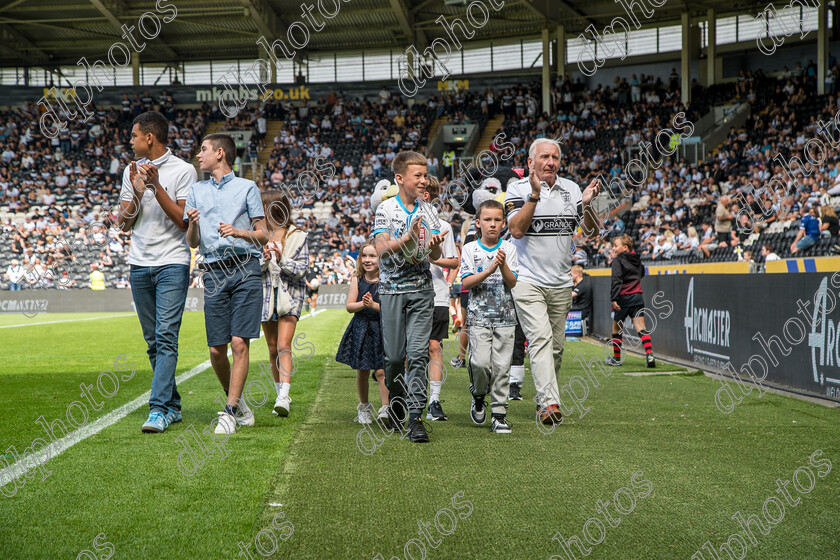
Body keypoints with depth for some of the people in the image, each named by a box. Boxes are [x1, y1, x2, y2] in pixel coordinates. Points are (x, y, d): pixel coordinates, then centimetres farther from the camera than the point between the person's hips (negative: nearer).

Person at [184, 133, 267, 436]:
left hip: (245, 269, -3)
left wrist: (239, 232, -12)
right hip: (214, 272, 3)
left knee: (240, 343, -11)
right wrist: (192, 223, -5)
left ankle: (230, 412, -8)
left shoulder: (247, 187, 9)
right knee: (216, 349, 0)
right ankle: (235, 399, 23)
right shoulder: (196, 190, 19)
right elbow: (192, 243, 16)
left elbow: (263, 235, 7)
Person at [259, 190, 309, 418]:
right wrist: (262, 260, -14)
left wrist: (282, 259, -19)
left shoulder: (297, 236, -1)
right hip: (266, 294, 4)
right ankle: (280, 393, 22)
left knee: (283, 346, -17)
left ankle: (284, 397, -26)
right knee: (273, 348, 8)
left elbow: (301, 269, -5)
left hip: (289, 295, -4)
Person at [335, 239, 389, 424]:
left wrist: (374, 305, -24)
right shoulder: (357, 280, 2)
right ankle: (364, 407, 28)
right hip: (361, 330, 3)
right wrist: (363, 304, -18)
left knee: (381, 371, -11)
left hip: (382, 330, -3)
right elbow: (349, 306, -1)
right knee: (362, 371, 10)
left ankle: (385, 408, -8)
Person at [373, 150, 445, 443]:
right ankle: (395, 402, 29)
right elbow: (382, 249, -12)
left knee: (418, 353, -10)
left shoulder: (429, 211, 8)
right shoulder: (385, 209, -1)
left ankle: (415, 416, -12)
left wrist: (435, 245, -19)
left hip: (422, 290, 1)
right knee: (394, 355, 2)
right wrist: (409, 238, -27)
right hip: (392, 289, -1)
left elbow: (436, 256, 4)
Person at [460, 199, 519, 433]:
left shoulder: (508, 249, 5)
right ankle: (478, 396, 16)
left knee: (502, 365, -3)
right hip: (479, 315, -1)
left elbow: (512, 283, -1)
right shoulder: (470, 249, 2)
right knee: (481, 362, -13)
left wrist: (503, 265, -19)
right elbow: (466, 283, -6)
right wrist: (490, 270, -18)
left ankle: (499, 413, 6)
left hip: (505, 316, 1)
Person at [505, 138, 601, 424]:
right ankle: (549, 403, -27)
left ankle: (546, 400, 22)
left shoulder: (571, 189, 8)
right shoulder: (518, 189, -4)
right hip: (528, 280, -5)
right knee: (540, 338, -19)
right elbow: (516, 229, -17)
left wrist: (586, 205, -12)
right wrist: (535, 194, -24)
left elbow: (593, 231, 7)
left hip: (561, 283, 5)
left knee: (555, 346, 9)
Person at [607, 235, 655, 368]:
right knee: (641, 328, -2)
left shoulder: (618, 261, -7)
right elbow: (642, 273, 30)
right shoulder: (637, 260, 12)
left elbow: (616, 280, -17)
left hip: (623, 297, -5)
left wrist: (614, 298, -21)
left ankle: (616, 358, 20)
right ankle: (649, 355, -19)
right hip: (637, 297, 5)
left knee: (616, 328, 11)